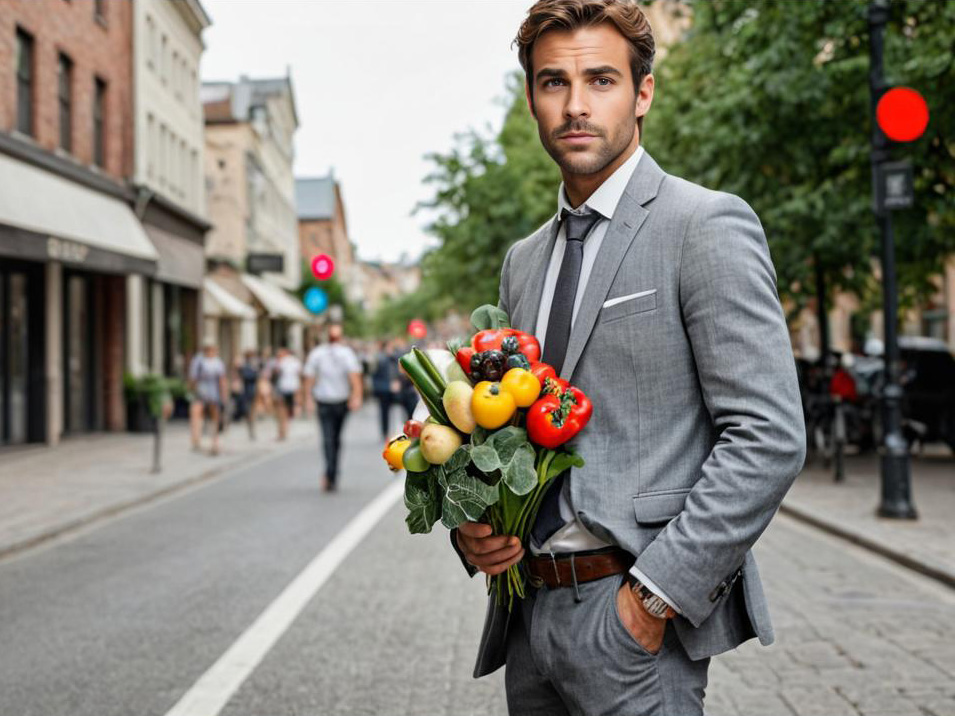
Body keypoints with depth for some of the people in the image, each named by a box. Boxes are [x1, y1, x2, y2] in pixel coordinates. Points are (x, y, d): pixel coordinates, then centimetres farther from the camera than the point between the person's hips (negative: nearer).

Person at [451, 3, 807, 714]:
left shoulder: (709, 225, -8)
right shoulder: (523, 261, 14)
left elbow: (769, 437, -14)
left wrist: (654, 595, -17)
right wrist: (470, 527, 1)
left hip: (635, 621, -6)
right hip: (528, 610, 6)